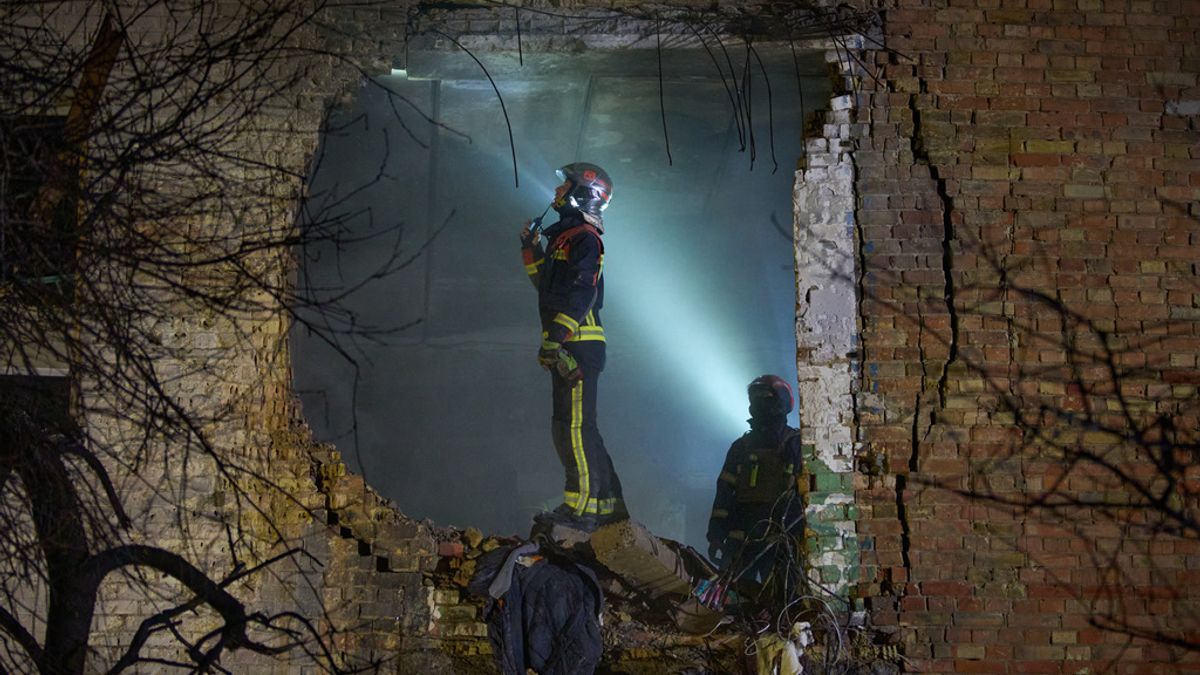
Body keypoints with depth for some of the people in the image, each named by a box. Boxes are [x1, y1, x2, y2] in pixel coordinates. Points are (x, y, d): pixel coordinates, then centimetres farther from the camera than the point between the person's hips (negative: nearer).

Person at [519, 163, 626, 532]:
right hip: (568, 348, 10)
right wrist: (531, 250, 24)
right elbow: (549, 286, 29)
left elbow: (581, 294, -19)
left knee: (574, 425, -11)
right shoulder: (564, 237, 22)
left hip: (578, 345, -10)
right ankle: (608, 504, 17)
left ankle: (581, 508, -11)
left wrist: (556, 335, -25)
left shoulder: (584, 237, -8)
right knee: (572, 427, 12)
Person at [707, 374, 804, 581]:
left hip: (780, 541, -3)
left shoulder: (796, 445, 4)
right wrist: (716, 535, 5)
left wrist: (805, 536, -8)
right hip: (741, 540, 3)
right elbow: (724, 493, 12)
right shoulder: (741, 447, 15)